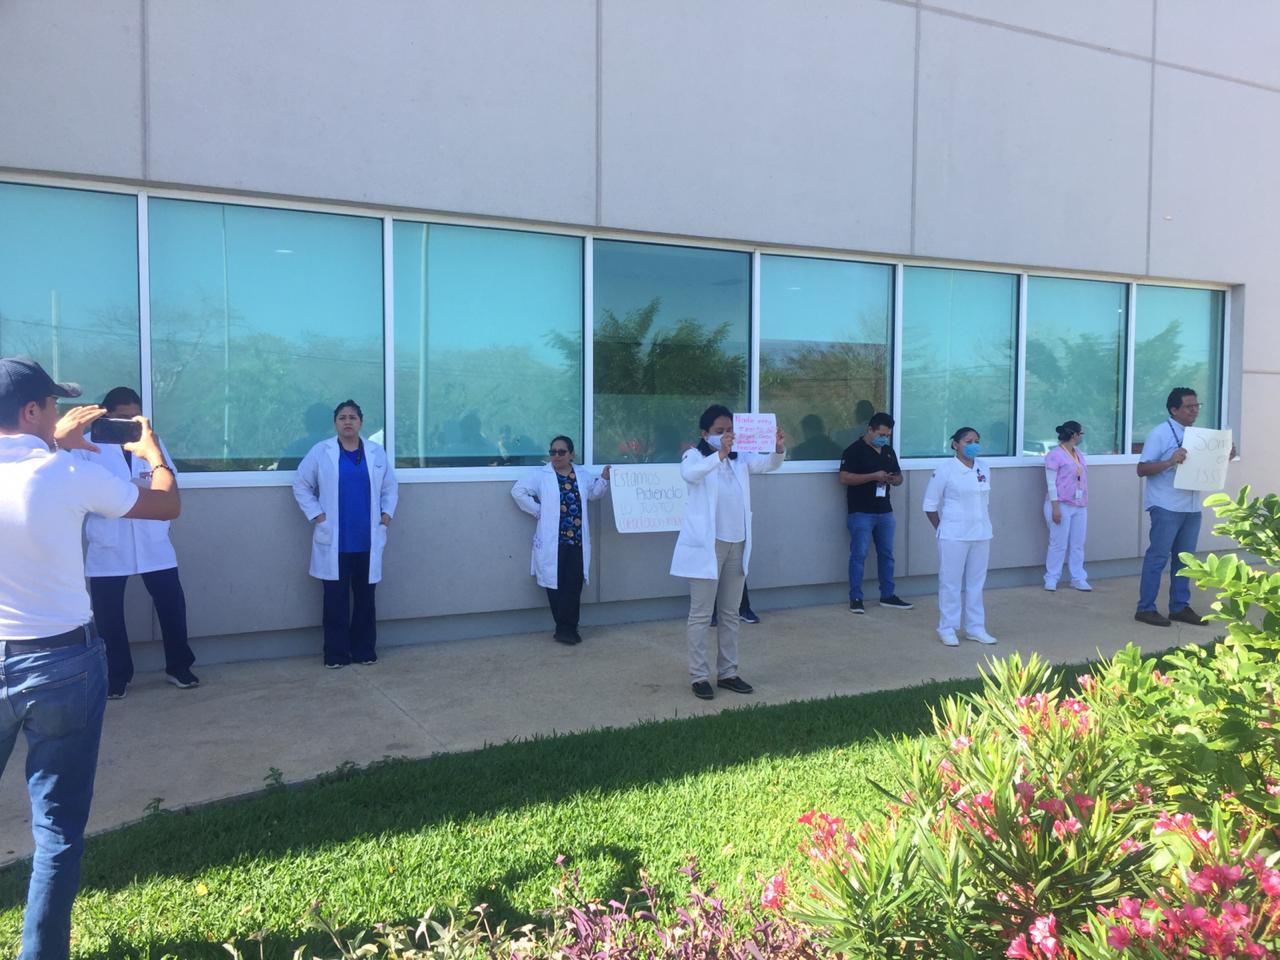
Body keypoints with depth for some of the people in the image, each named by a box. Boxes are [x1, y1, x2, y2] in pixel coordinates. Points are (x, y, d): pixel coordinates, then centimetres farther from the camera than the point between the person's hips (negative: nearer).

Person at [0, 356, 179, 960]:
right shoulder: (69, 474, -14)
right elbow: (168, 505, 2)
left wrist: (55, 443, 26)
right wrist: (153, 453, 20)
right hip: (62, 664, -4)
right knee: (57, 827, 8)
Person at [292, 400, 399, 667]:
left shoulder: (376, 452, 6)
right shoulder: (320, 452, -1)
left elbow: (390, 486, 13)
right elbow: (301, 484, 3)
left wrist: (387, 514, 2)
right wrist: (316, 515, -5)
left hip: (367, 540, 2)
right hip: (334, 540, -2)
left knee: (365, 597, 8)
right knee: (336, 598, 2)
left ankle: (365, 650, 18)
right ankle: (336, 653, 10)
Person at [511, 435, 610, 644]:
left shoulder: (582, 474, 12)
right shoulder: (540, 475, -1)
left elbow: (593, 493, 26)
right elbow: (518, 491, -6)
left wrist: (604, 478, 8)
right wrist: (538, 511, -7)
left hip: (577, 540, 3)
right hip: (553, 541, -3)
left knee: (574, 585, 0)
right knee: (555, 585, 1)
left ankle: (567, 629, 9)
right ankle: (566, 629, 12)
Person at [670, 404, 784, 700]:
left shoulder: (740, 458, 10)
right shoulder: (695, 456, -6)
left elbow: (769, 464, -2)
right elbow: (689, 474, -28)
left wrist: (779, 448, -24)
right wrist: (719, 455, -42)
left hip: (737, 543, 6)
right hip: (707, 545, -6)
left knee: (730, 613, 13)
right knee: (701, 614, 0)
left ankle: (728, 673, 22)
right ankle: (699, 676, 6)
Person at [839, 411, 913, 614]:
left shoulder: (888, 452, 12)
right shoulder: (854, 450, -8)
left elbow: (899, 477, 21)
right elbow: (844, 478, -16)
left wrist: (894, 480, -5)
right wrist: (874, 476, -21)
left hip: (884, 512, 7)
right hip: (861, 512, -7)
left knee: (886, 554, 11)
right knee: (859, 555, -3)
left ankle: (888, 596, 21)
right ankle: (855, 598, 3)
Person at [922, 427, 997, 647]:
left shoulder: (985, 469, 5)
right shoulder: (945, 471, -10)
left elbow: (984, 500, 15)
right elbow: (930, 505, -4)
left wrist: (982, 523, 11)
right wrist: (943, 529, 1)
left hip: (981, 535, 5)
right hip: (954, 536, -5)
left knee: (976, 582, 12)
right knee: (950, 582, 1)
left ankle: (975, 628, 23)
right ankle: (947, 629, 12)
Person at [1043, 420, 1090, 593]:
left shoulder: (1079, 454, 12)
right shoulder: (1055, 455, -10)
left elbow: (1082, 480, 15)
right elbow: (1051, 483, -12)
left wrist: (1085, 504, 13)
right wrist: (1055, 507, -17)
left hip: (1080, 506, 7)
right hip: (1062, 505, -7)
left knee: (1078, 544, 8)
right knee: (1059, 544, -2)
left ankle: (1078, 578, 15)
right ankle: (1051, 579, 8)